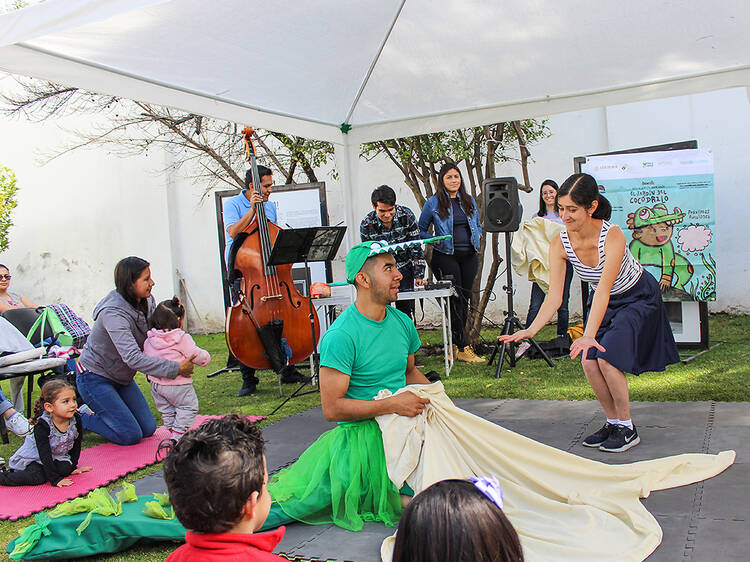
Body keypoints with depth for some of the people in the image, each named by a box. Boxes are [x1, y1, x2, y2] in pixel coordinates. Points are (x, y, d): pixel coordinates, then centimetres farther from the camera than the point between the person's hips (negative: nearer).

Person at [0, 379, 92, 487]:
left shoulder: (76, 419, -16)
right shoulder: (42, 426, -30)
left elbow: (76, 445, 1)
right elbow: (45, 455, -30)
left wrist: (73, 466, 3)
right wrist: (55, 480, -32)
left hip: (56, 456, 5)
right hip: (32, 457, -5)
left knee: (66, 468, -22)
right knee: (37, 478, -27)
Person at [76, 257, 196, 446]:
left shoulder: (147, 302, -6)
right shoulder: (113, 313, -31)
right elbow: (133, 357, -40)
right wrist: (175, 368, -41)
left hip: (121, 378, 8)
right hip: (95, 378, -8)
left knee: (149, 429, 7)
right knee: (131, 436, -10)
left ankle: (100, 410, 25)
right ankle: (78, 419, 10)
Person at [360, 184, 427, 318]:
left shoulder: (406, 215, -15)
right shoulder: (366, 225, -17)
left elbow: (416, 248, -8)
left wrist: (419, 276, -12)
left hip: (404, 268, 0)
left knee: (406, 307, -5)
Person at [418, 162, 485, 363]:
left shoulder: (469, 201, 13)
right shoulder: (433, 203, 0)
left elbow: (478, 225, 24)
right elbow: (421, 230, 6)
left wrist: (477, 236, 4)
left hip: (469, 256, 5)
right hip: (446, 256, -5)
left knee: (465, 299, 7)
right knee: (456, 300, -8)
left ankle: (454, 345, 18)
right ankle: (463, 348, -4)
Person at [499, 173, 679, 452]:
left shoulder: (612, 236, -34)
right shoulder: (560, 245, -20)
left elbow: (603, 290, -42)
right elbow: (554, 297, -22)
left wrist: (589, 335, -53)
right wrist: (530, 330, -37)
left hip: (638, 298, -5)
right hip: (604, 302, 5)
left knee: (607, 358, -20)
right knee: (589, 362, -9)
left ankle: (627, 428, -1)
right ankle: (613, 422, 14)